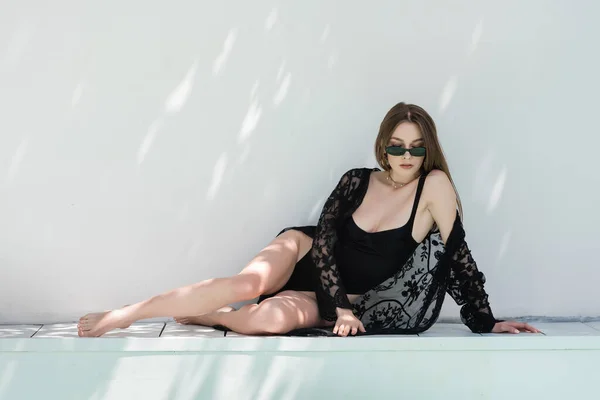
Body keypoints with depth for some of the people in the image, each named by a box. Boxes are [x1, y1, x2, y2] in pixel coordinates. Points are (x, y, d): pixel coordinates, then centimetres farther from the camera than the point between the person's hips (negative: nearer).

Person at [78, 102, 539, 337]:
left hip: (354, 297, -1)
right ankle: (118, 316, -22)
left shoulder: (434, 186, -14)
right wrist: (340, 305, -20)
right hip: (309, 258, 1)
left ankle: (199, 316, -5)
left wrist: (486, 322, -14)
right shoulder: (358, 181, -7)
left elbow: (458, 258, -13)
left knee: (270, 318, -33)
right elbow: (324, 240, -10)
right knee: (249, 283, -30)